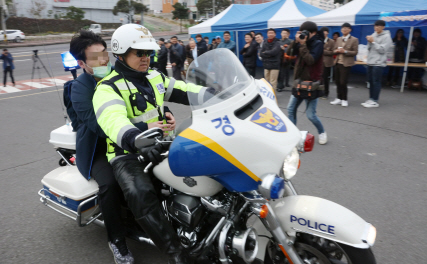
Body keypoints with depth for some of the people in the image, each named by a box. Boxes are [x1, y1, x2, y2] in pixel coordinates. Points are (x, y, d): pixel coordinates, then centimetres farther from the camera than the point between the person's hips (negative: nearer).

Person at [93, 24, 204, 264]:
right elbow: (113, 120, -32)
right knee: (141, 194, -33)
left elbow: (184, 90, 10)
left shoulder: (155, 77, 11)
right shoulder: (108, 88, -12)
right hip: (129, 153, -6)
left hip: (161, 145, 7)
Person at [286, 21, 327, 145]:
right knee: (291, 109, 4)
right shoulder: (304, 42, 10)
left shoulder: (317, 43, -7)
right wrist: (296, 41, -10)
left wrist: (302, 44, -18)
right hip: (300, 81, 7)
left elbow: (310, 60, -21)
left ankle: (322, 133, 20)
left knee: (311, 115, -5)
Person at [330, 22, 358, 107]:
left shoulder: (354, 40, -1)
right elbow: (334, 50, 16)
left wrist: (345, 51, -19)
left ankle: (344, 99, 9)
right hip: (338, 62, 5)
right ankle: (339, 98, 19)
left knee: (343, 82, -6)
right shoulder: (338, 39, 14)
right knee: (337, 81, 7)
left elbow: (355, 52, -6)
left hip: (346, 64, -5)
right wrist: (337, 51, -8)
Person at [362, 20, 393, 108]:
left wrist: (373, 42, -15)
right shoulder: (373, 35, 14)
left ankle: (375, 101, -1)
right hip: (370, 62, 7)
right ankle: (371, 99, 18)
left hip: (378, 63, -7)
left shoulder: (386, 36, -6)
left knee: (376, 82, -6)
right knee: (371, 82, 11)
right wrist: (369, 42, -3)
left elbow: (382, 50, -14)